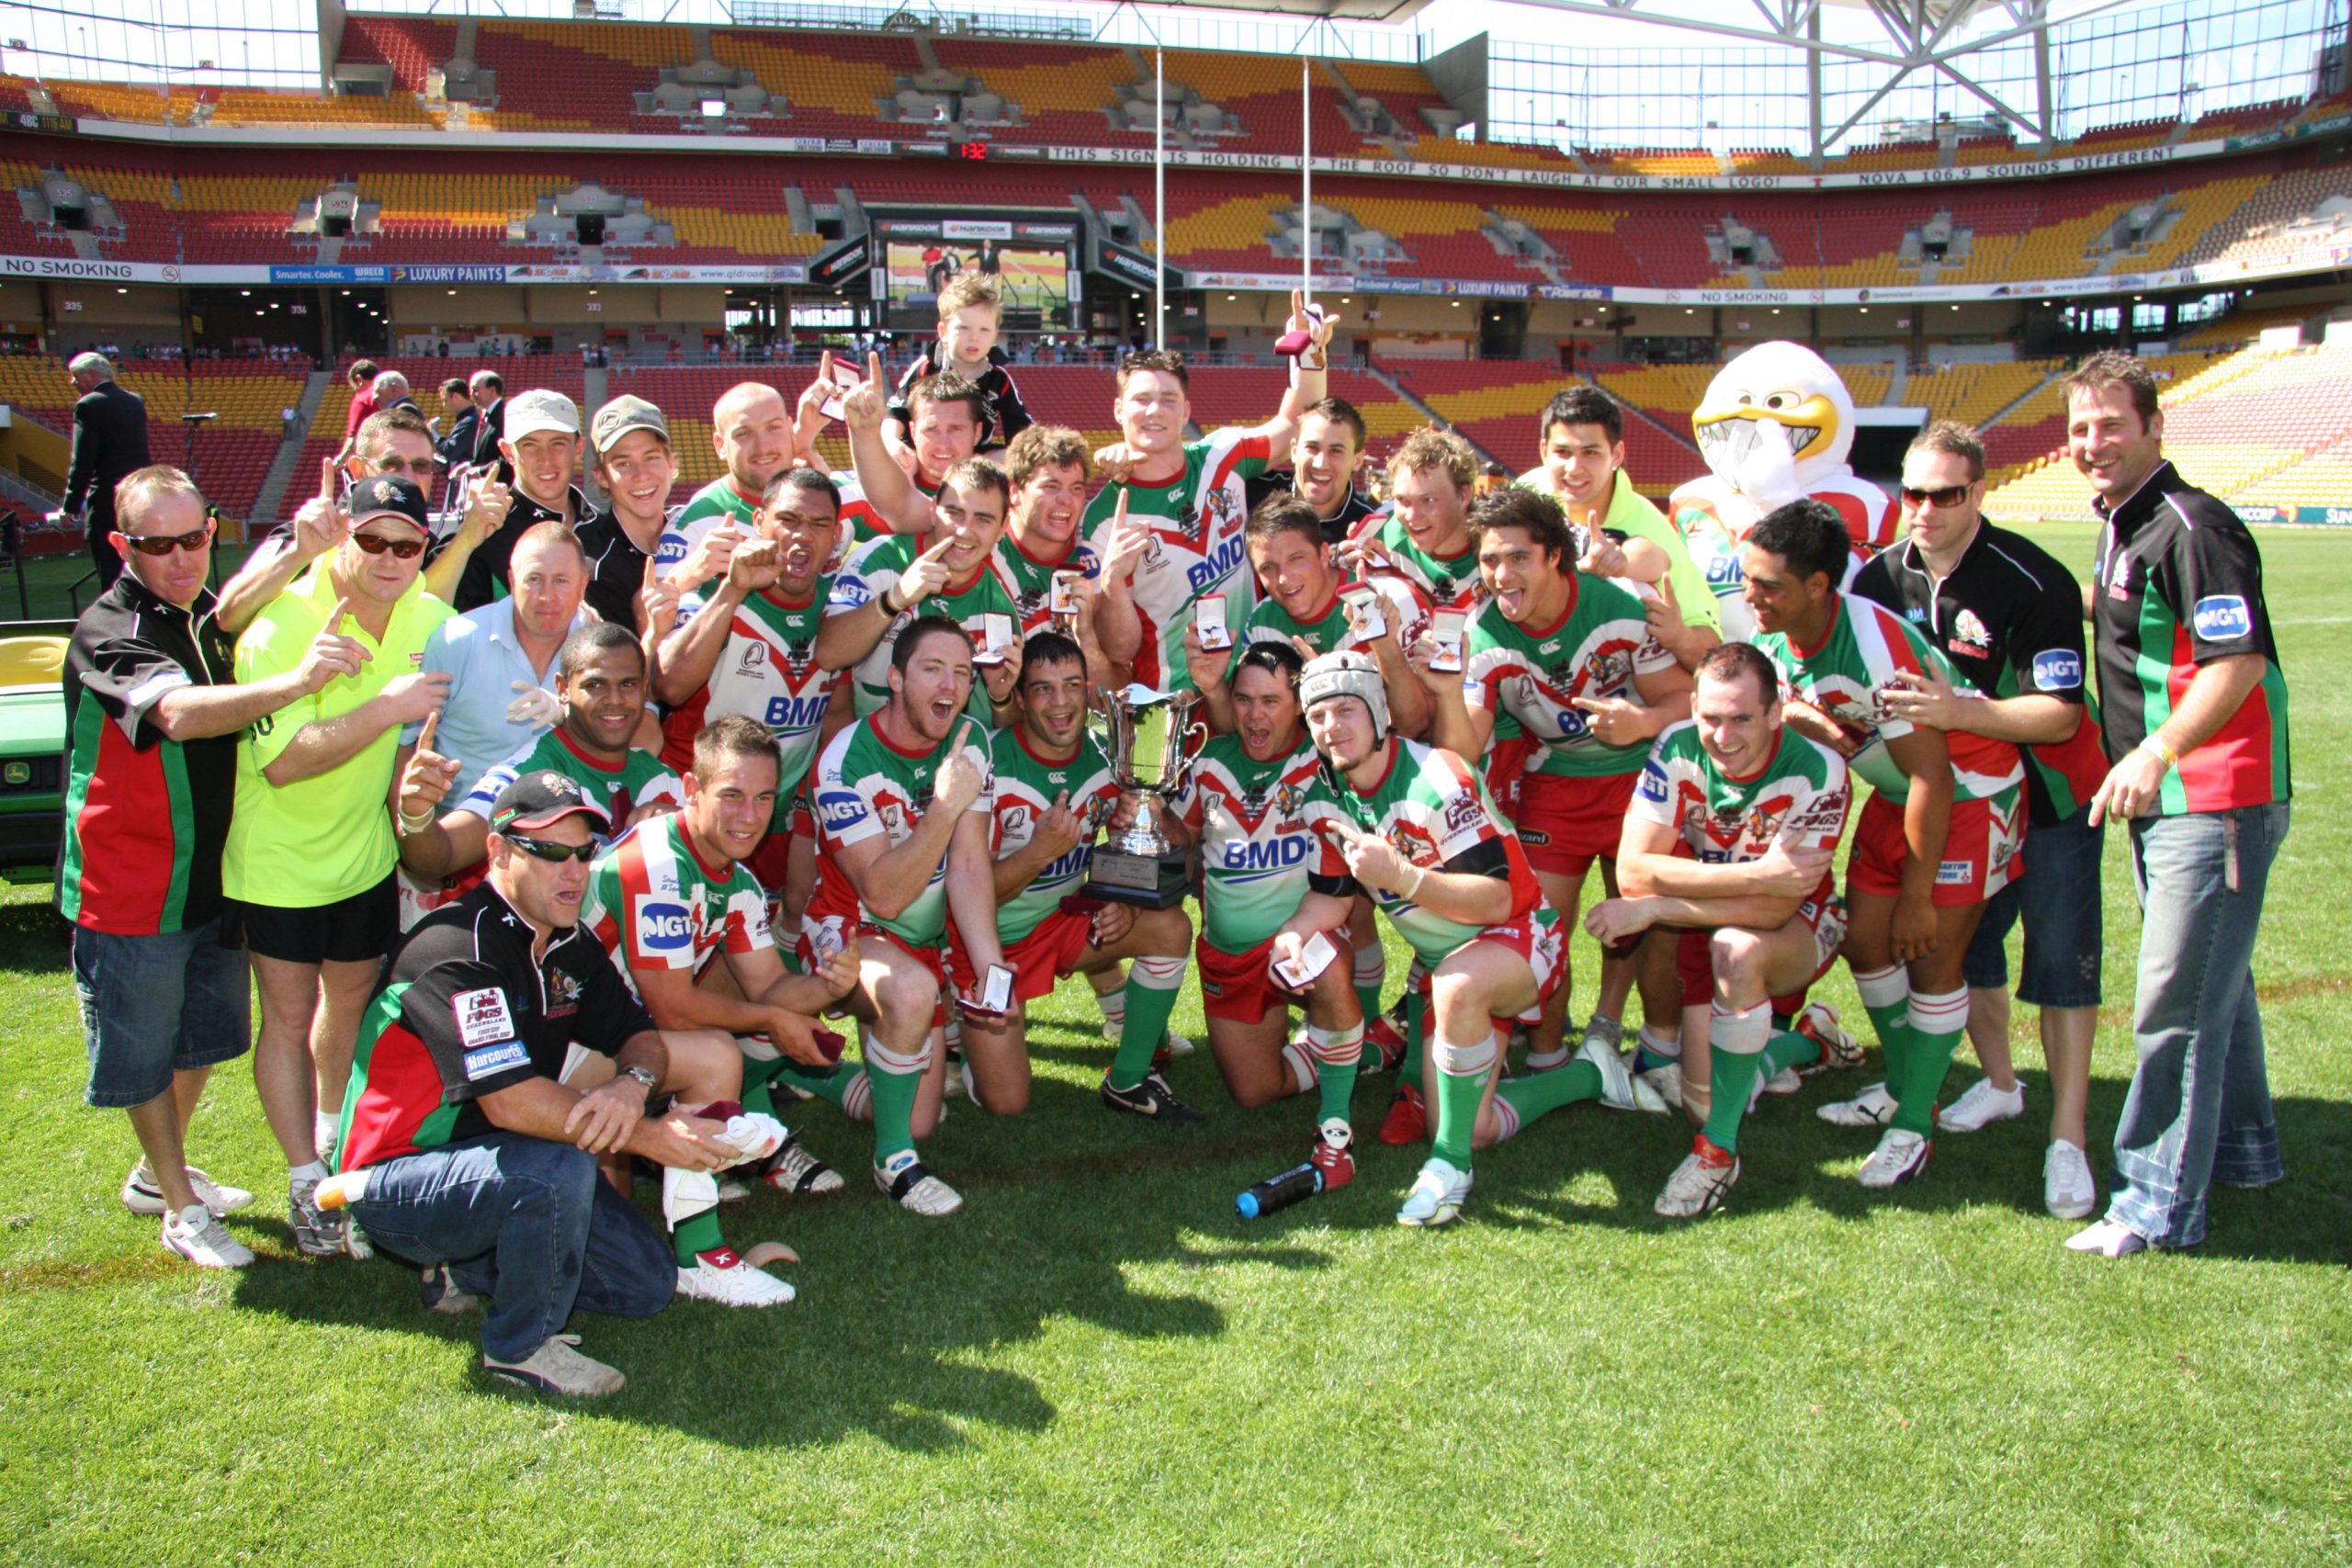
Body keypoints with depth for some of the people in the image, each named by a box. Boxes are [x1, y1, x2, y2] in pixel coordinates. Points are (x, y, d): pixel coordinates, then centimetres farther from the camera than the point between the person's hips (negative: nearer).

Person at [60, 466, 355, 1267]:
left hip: (210, 871, 8)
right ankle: (181, 1209, 22)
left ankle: (157, 1174, 42)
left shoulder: (205, 614, 5)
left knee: (202, 1036, 22)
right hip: (131, 884, -8)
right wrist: (295, 680, -55)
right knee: (145, 1050, 8)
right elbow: (178, 714, -40)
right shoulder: (108, 629, -21)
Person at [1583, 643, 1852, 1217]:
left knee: (1736, 948, -38)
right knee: (1704, 1099, -4)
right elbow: (1634, 871, -26)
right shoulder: (1678, 749, -20)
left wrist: (1652, 908, -32)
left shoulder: (1817, 774, -27)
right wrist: (1756, 874, -35)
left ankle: (1718, 1149, -23)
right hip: (1702, 917, 4)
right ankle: (1788, 1046, 30)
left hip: (1800, 927, -3)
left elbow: (1774, 908, -32)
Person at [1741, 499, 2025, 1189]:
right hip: (1896, 789, 8)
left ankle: (1914, 1126, 5)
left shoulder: (1875, 648, -34)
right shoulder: (1772, 643, -12)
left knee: (1932, 958, -8)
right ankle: (1902, 1088, 27)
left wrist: (1916, 896, -21)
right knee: (1866, 941, 7)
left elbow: (1933, 778, -28)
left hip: (1970, 789, -7)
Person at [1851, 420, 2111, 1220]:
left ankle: (2068, 1138, 0)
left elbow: (2060, 714, -26)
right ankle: (1999, 1082, 34)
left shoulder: (2033, 583, -23)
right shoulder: (1882, 576, -6)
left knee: (2061, 960, -6)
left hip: (2048, 793, -5)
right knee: (1963, 944, 13)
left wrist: (1958, 711, -39)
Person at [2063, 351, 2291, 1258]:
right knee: (2213, 981, 22)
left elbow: (2240, 661, -26)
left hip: (2214, 800, -10)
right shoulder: (2121, 528, 13)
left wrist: (2156, 753, -35)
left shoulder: (2191, 528, -18)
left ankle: (2161, 1203, 3)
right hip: (2165, 800, 11)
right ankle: (2243, 1150, 38)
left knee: (2177, 1002, -6)